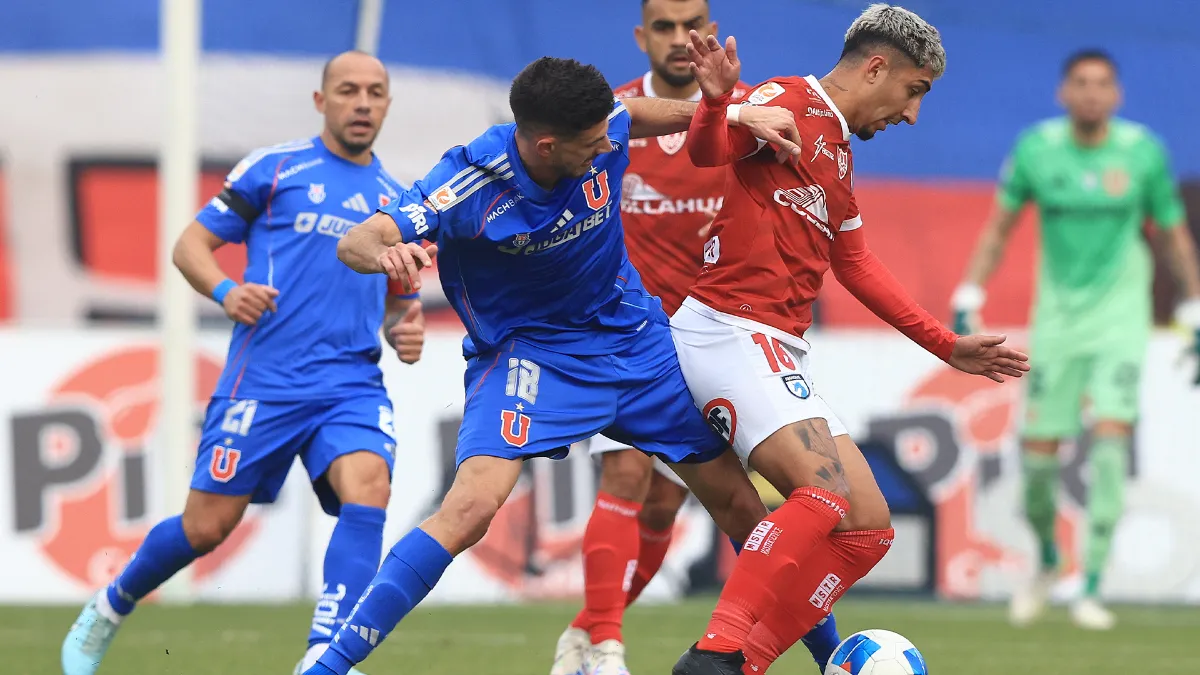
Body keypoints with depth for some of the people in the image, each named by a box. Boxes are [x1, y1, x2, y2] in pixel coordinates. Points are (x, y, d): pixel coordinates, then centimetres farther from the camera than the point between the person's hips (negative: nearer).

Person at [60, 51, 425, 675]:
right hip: (264, 379, -3)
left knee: (368, 485, -26)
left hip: (353, 383, 3)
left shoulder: (395, 201, 18)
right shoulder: (274, 168, 5)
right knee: (207, 527, 0)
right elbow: (190, 244, 5)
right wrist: (224, 290, -15)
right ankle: (109, 608, 29)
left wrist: (405, 328, 6)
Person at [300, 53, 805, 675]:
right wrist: (384, 254, -57)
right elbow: (354, 243, -33)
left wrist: (738, 117, -3)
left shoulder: (602, 133, -15)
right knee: (473, 505, -28)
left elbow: (643, 112, 10)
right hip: (526, 352, -5)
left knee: (738, 502, 7)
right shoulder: (472, 184, -28)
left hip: (633, 338, 5)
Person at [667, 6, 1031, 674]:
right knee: (830, 491, -28)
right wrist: (716, 100, -48)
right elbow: (710, 151, -26)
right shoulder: (788, 105, -6)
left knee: (868, 529, 4)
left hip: (782, 354, 10)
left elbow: (856, 266, 32)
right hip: (730, 333, -10)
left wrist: (947, 345, 33)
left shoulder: (838, 154, 23)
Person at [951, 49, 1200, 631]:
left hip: (1120, 315, -1)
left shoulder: (1144, 152, -5)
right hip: (1056, 316, 2)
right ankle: (1046, 561, 31)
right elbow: (998, 227, 7)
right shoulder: (1035, 149, -4)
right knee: (1037, 451, 1)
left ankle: (1091, 589, -13)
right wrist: (969, 295, -1)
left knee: (1110, 436, -18)